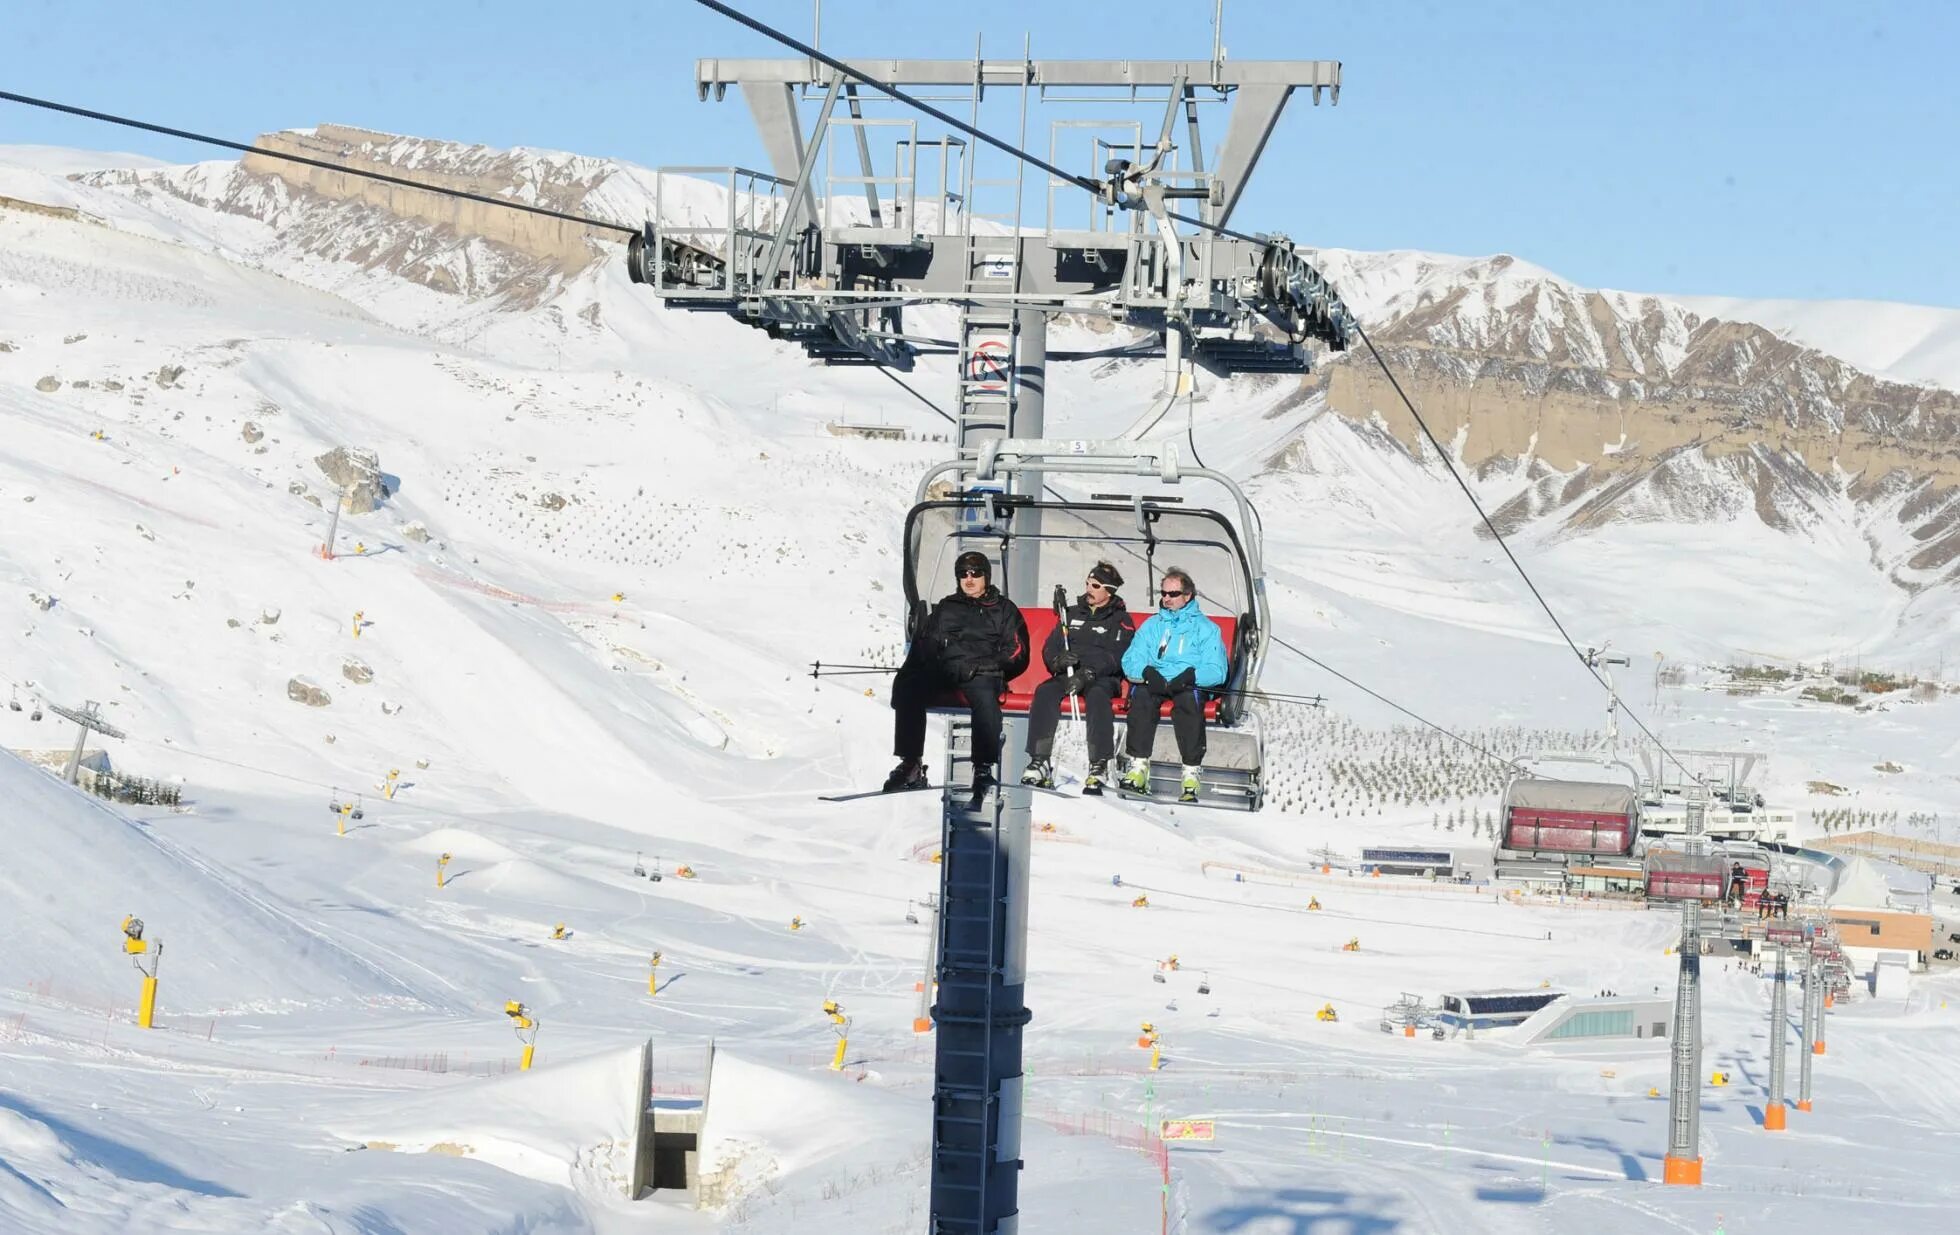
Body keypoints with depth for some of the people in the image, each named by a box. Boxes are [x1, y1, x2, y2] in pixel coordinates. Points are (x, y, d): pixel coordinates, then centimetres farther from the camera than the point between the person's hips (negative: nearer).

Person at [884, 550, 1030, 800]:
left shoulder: (1004, 609, 19)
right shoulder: (946, 608, 28)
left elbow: (1017, 653, 7)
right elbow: (923, 643, 20)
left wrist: (980, 666, -10)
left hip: (983, 674, -3)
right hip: (942, 672, 3)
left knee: (984, 695, -40)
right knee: (906, 684, -29)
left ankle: (984, 768, -41)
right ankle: (911, 764, -32)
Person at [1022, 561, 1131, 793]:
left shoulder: (1120, 620, 8)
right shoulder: (1072, 614, 21)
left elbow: (1117, 658, -6)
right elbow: (1049, 648, 15)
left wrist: (1088, 673, -21)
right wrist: (1058, 660, -10)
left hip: (1103, 678, -4)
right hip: (1067, 675, 4)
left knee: (1097, 696, -38)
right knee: (1045, 692, -29)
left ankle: (1099, 767, -44)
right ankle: (1039, 761, -36)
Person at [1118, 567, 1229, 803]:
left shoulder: (1206, 628, 14)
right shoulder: (1151, 625, 23)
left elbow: (1216, 671, 0)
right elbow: (1130, 661, 10)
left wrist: (1190, 676, -20)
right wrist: (1147, 673, -13)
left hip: (1190, 685, -2)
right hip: (1154, 683, 2)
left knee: (1190, 698, -37)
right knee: (1140, 693, -32)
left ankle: (1191, 775, -41)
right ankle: (1138, 767, -39)